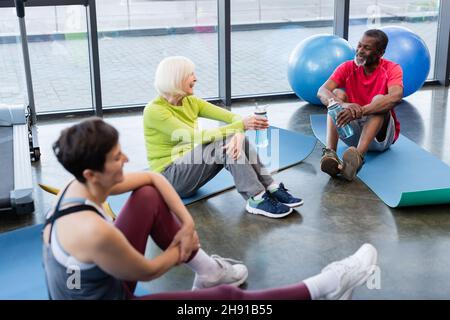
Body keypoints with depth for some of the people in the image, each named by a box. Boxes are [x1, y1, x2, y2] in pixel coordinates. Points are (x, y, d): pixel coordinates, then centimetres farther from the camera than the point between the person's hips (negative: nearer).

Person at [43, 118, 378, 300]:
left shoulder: (79, 187, -11)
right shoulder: (95, 232, -36)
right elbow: (148, 272, -18)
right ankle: (324, 288, 7)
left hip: (103, 281, 8)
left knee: (149, 196, 4)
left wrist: (187, 222, -5)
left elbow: (153, 178, 3)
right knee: (226, 297, -9)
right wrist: (180, 248, 2)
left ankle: (207, 269, 19)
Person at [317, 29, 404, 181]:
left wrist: (360, 111, -46)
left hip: (380, 134, -2)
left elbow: (395, 97, -33)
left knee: (379, 99, -30)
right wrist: (343, 104, -42)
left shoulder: (392, 69, -10)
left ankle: (357, 157, -55)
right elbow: (322, 92, -20)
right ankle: (330, 153, -42)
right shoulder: (347, 68, -3)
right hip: (352, 133, 2)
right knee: (338, 93, -20)